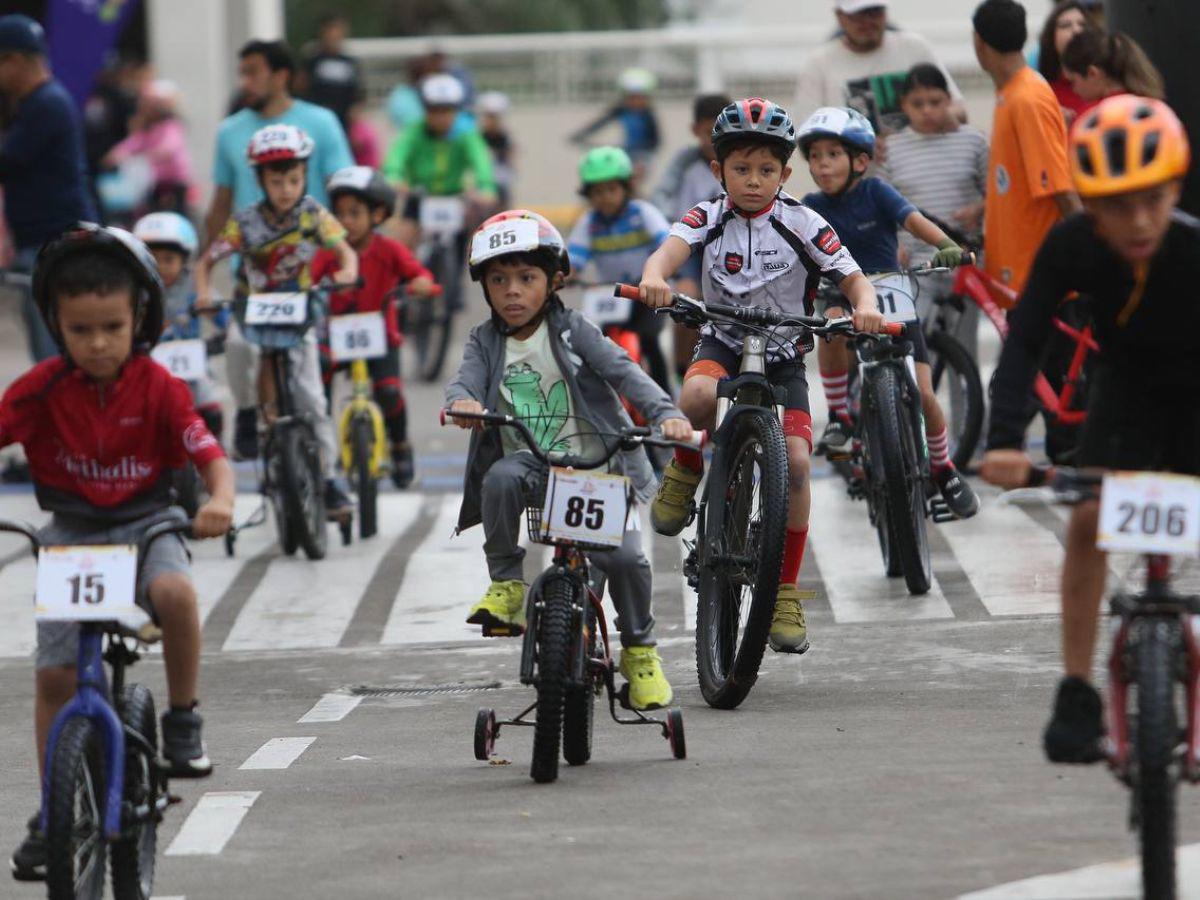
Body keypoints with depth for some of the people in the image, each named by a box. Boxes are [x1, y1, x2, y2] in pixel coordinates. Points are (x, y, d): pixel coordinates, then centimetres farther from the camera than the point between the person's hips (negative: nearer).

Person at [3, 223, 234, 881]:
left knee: (174, 589, -36)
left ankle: (183, 718, -15)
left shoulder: (157, 388, -9)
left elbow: (211, 456, -12)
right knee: (55, 674, -4)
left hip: (145, 525, -1)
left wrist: (220, 501, -34)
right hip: (69, 534, 2)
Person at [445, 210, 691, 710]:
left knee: (624, 555, -17)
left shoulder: (571, 331, 1)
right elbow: (467, 380, -8)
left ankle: (639, 650, 9)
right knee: (500, 478, -34)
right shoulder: (486, 341, 8)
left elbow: (622, 371, -9)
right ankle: (506, 583, -15)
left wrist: (665, 413, -26)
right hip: (528, 460, 1)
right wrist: (462, 401, -35)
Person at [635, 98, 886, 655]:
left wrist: (866, 307, -28)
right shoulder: (709, 219, -4)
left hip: (783, 359, 1)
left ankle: (786, 592, -3)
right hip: (723, 345, -1)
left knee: (795, 461, -17)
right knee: (699, 394, -38)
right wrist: (654, 277, -47)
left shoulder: (802, 225, -5)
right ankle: (685, 471, -4)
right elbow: (672, 248, -23)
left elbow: (853, 278, -5)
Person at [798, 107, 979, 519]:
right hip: (845, 300, 1)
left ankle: (944, 471, 14)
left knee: (922, 394, -12)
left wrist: (945, 245, -42)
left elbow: (913, 219, -23)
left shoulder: (875, 192, -8)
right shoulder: (813, 206, -2)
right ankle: (839, 416, -16)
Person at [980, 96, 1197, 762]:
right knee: (1089, 516, -18)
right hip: (1126, 386, 1)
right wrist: (1005, 439, -43)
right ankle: (1077, 695, -9)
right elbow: (1024, 342, -29)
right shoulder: (1072, 246, -28)